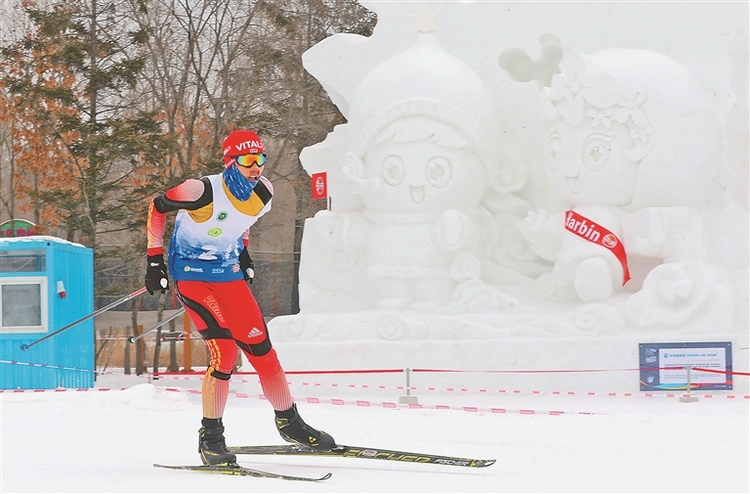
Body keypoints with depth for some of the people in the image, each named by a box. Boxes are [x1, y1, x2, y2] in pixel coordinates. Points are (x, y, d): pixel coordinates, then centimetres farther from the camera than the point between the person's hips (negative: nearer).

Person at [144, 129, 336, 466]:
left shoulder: (262, 193, -5)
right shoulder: (204, 191, -24)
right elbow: (157, 207, -9)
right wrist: (154, 259, -9)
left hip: (228, 274, 6)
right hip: (191, 274, -6)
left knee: (261, 348, 3)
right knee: (224, 350, -19)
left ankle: (288, 422, 21)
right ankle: (210, 437, -6)